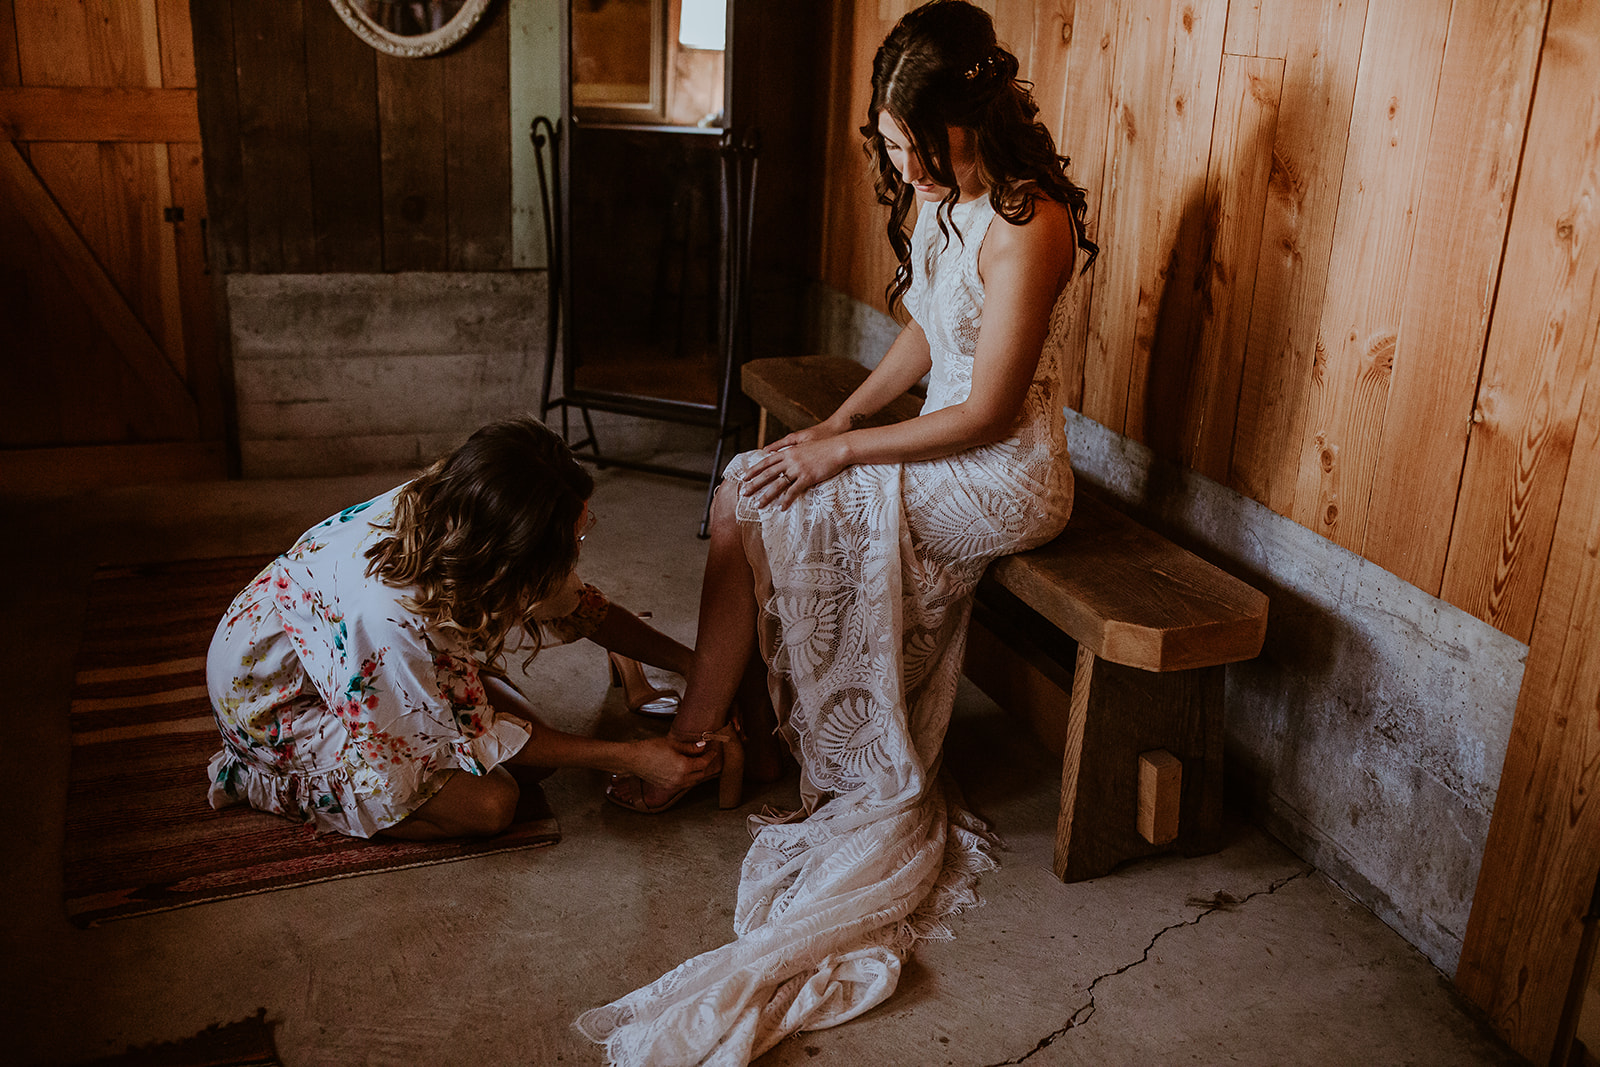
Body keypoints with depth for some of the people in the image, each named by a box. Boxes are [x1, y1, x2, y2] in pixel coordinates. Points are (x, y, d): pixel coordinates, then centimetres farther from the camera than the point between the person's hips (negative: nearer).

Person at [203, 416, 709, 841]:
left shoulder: (449, 512, -23)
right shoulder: (388, 612, -42)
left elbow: (577, 605, -5)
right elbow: (479, 737, -25)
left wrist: (692, 663, -7)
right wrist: (629, 757, -22)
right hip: (277, 701, -7)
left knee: (534, 747, -3)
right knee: (489, 803, -17)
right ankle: (269, 780, -3)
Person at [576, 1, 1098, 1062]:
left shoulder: (1027, 225, -23)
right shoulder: (939, 196, 5)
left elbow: (988, 413, -22)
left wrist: (844, 451, -16)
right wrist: (837, 422, 3)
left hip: (1005, 478, -9)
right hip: (948, 450, 9)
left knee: (761, 512, -13)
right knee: (745, 492, -4)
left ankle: (695, 737, 6)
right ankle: (699, 732, 4)